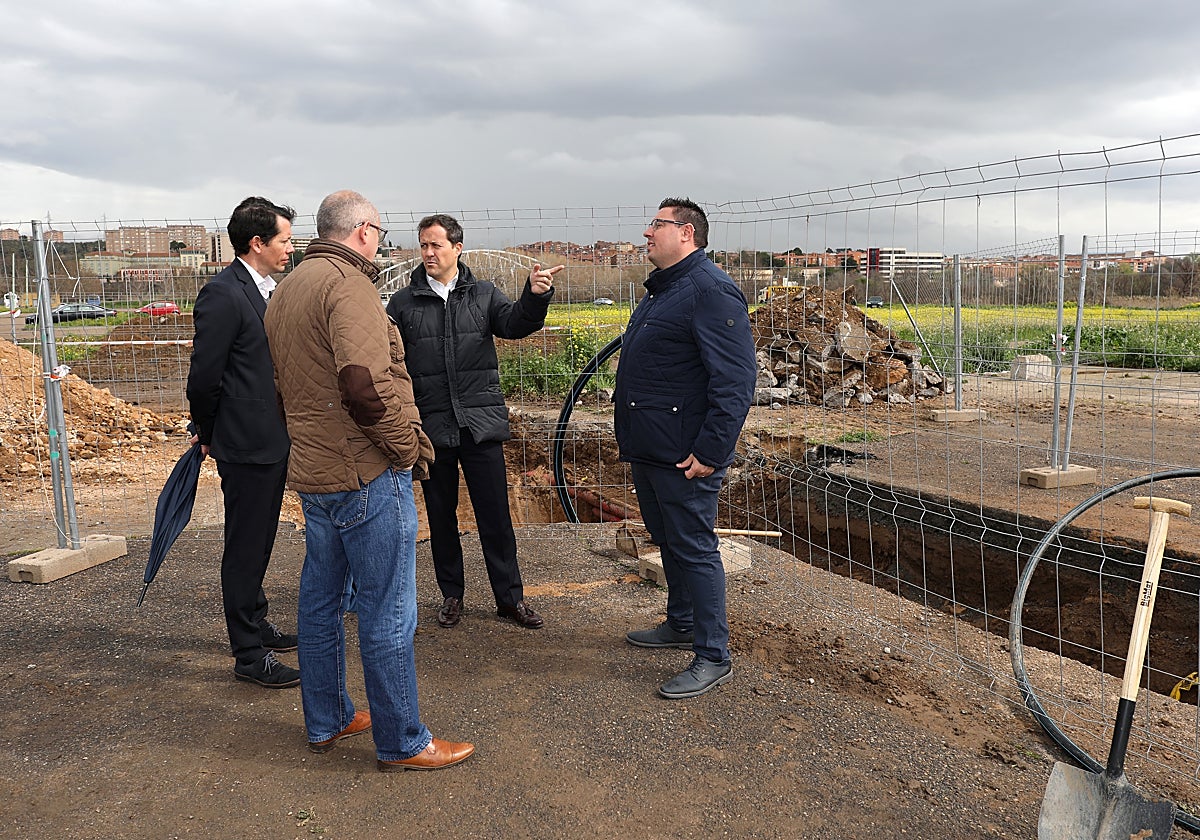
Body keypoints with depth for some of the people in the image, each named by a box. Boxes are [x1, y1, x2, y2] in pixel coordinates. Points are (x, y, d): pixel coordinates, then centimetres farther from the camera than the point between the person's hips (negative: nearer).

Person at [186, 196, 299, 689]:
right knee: (245, 548, 2)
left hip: (273, 442, 9)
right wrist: (208, 435, -2)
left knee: (258, 542, 21)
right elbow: (204, 376, -15)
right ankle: (250, 654, 13)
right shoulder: (223, 294, -17)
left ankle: (255, 625, 37)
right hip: (246, 445, -9)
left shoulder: (268, 289, 11)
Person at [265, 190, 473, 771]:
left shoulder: (286, 290, 15)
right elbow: (365, 382, -28)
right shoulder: (347, 282, -15)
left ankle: (325, 721, 33)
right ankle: (401, 743, 12)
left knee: (320, 600, 18)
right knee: (388, 613, 0)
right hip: (366, 473, -10)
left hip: (312, 471, 10)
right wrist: (407, 447, -17)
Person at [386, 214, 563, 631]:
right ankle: (451, 594, 28)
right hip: (431, 427, 1)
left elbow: (515, 323, -12)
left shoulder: (484, 295, 6)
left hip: (482, 424, 0)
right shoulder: (403, 303, 4)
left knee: (495, 514, 4)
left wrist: (535, 296, -33)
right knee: (441, 516, 12)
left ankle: (509, 596, 16)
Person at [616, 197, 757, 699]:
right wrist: (632, 434, 21)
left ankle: (713, 658, 8)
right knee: (667, 540, 21)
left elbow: (735, 380, -23)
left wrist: (711, 452, -25)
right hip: (648, 450, 10)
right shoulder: (661, 289, 17)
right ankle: (681, 624, 38)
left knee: (694, 549, -3)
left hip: (684, 456, -10)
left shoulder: (711, 290, -16)